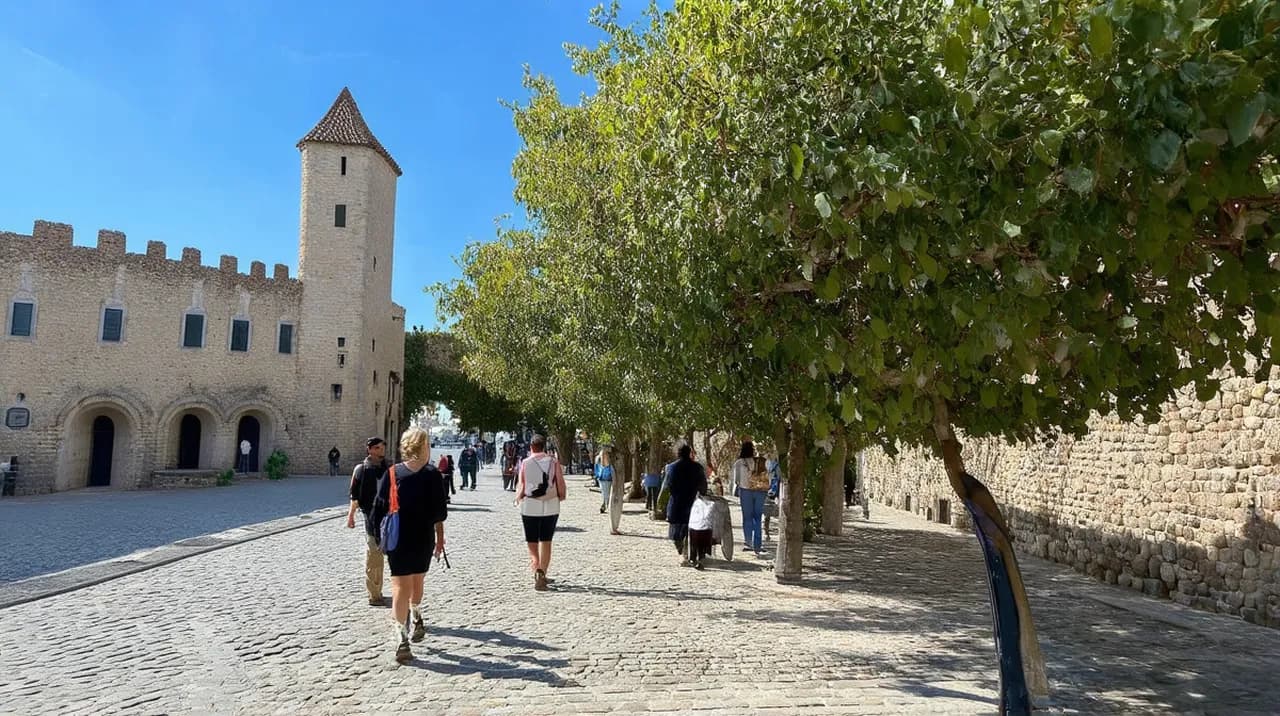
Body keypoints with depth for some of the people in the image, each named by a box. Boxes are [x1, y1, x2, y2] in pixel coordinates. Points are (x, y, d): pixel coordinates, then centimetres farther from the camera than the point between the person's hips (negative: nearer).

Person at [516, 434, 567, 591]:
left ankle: (537, 568, -3)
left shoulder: (525, 463, -3)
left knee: (531, 541, 13)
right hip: (550, 506, 1)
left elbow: (521, 486, -4)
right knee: (546, 541, 9)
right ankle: (541, 574, 2)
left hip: (529, 506, 0)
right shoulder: (553, 462, -1)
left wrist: (518, 499, 14)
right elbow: (562, 487, -3)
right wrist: (560, 497, 16)